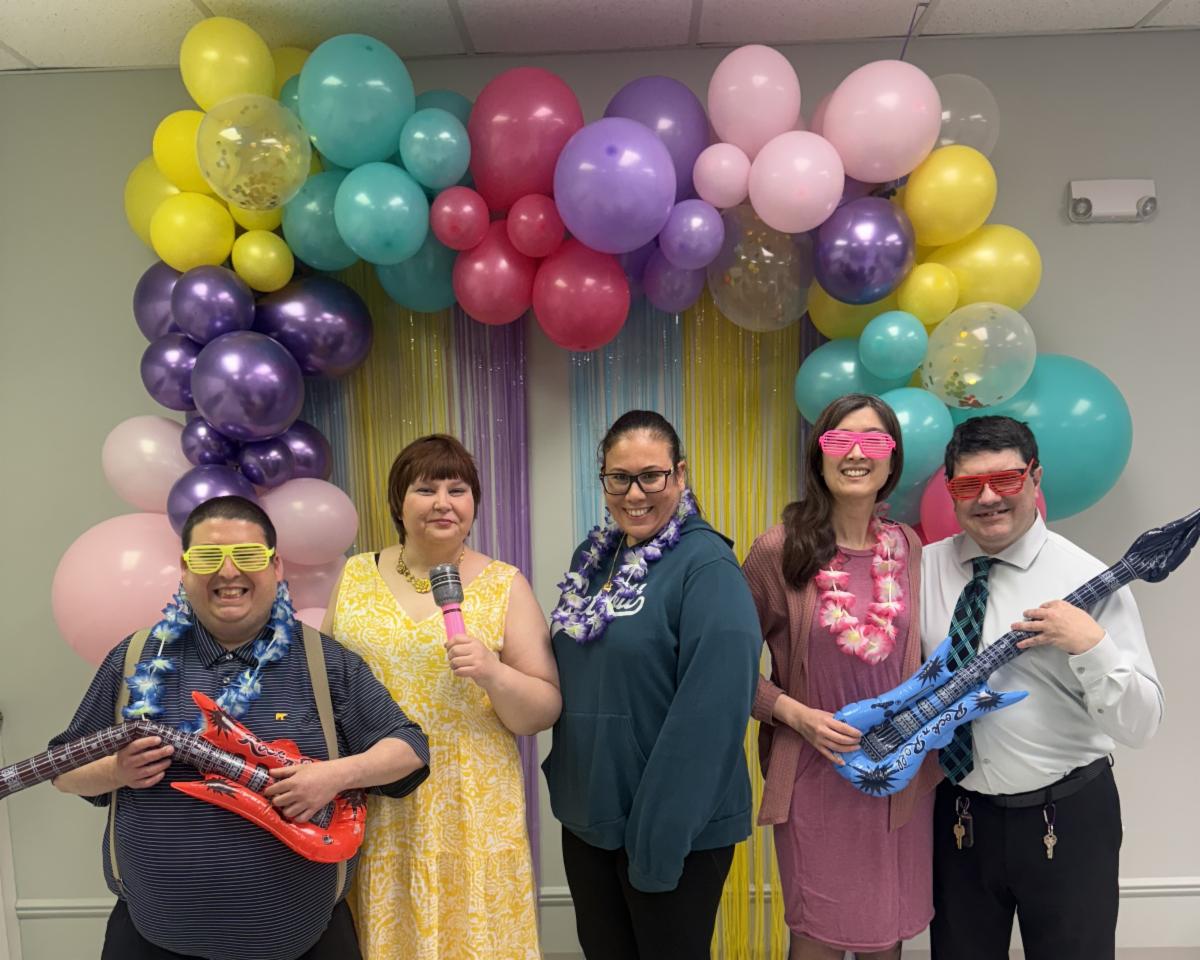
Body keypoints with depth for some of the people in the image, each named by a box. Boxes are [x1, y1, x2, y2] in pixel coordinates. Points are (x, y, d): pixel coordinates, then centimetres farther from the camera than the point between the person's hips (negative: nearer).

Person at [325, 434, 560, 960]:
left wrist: (492, 673, -21)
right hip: (369, 808, 2)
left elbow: (544, 712, -4)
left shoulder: (505, 586, -4)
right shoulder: (355, 576, 3)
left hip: (469, 811, -2)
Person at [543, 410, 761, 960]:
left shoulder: (707, 567, -18)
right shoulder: (594, 558, 4)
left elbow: (710, 714, -23)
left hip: (674, 829, -6)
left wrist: (660, 833, -22)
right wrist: (564, 775, 11)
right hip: (588, 816, 7)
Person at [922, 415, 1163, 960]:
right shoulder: (925, 568, -3)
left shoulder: (1088, 581, -12)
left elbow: (1140, 725, -12)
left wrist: (1091, 646, -28)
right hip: (960, 816, 3)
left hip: (1068, 818, -2)